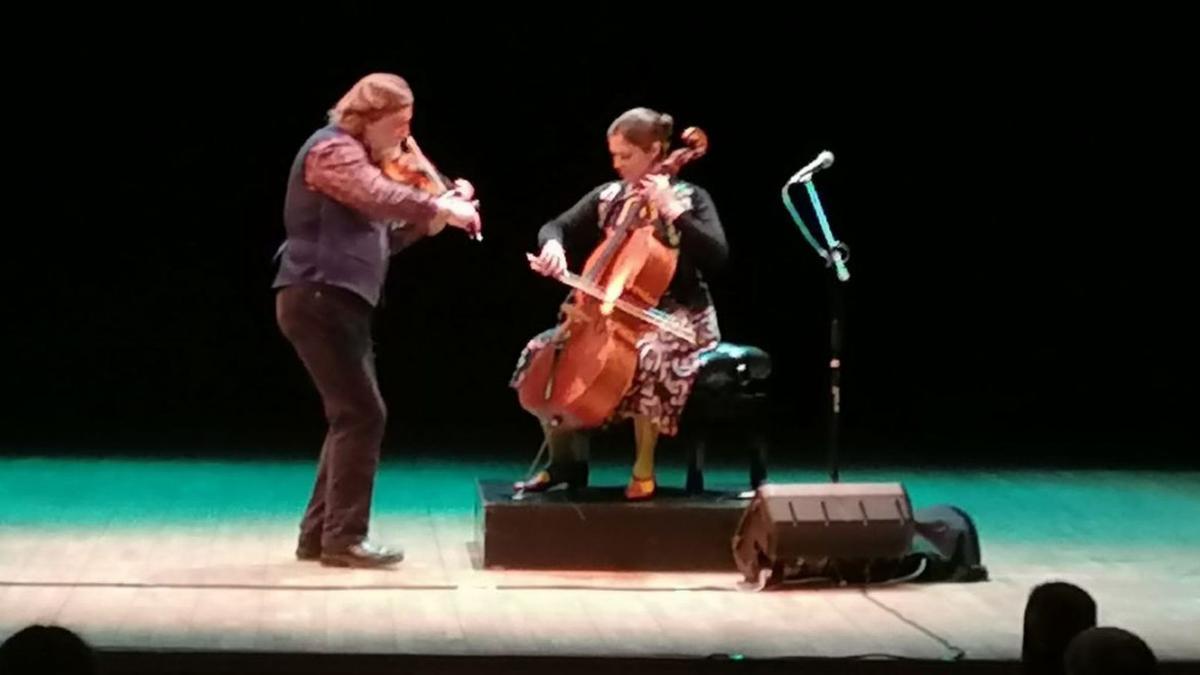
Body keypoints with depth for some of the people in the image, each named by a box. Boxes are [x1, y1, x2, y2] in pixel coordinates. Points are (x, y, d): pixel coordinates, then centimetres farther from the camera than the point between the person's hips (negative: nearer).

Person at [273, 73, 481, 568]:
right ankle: (345, 538, -7)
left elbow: (384, 238, 17)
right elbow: (381, 197, -30)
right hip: (320, 298, -11)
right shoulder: (333, 149, -10)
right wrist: (441, 205, -30)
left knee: (351, 416, 13)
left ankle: (320, 533, 18)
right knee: (363, 414, -11)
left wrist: (434, 218, 4)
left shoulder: (359, 157, 22)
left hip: (333, 300, 11)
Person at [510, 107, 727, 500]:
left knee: (646, 356, -39)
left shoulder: (690, 198, -5)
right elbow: (557, 227, 8)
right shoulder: (607, 196, 8)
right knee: (542, 352, -11)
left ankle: (644, 469, -20)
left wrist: (672, 210, -24)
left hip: (676, 315, -5)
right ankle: (565, 461, 5)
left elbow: (717, 256, -18)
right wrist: (553, 245, -16)